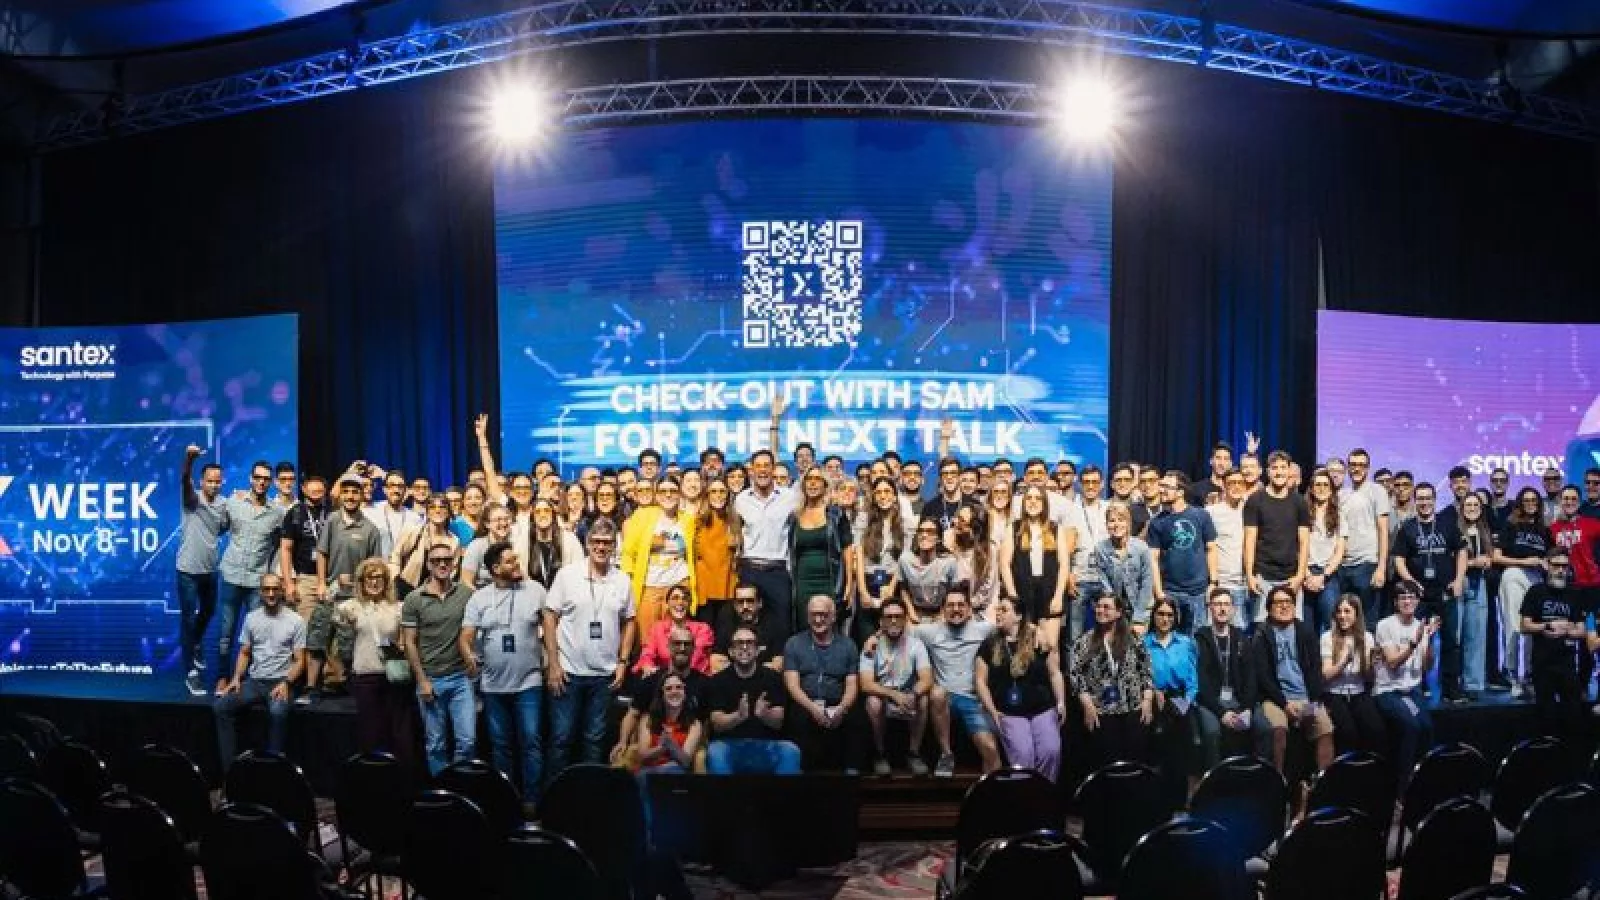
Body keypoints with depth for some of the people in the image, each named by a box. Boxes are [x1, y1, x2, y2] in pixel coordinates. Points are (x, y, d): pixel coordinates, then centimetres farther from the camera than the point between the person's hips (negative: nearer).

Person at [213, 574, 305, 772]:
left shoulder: (295, 621, 0)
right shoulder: (251, 618, 11)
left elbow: (299, 660, -1)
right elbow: (244, 653, 17)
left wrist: (285, 683, -17)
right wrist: (236, 678, 0)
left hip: (280, 682, -4)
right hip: (254, 681, 4)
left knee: (278, 711, -36)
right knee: (220, 706, -20)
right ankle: (230, 766, -15)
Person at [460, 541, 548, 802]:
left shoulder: (535, 590, -2)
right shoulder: (479, 598, -1)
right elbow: (466, 637, -5)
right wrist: (469, 658, -27)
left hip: (528, 683, -2)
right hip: (493, 685, 2)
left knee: (531, 742, -1)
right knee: (500, 744, 13)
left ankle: (532, 799, 8)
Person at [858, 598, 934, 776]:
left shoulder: (916, 644, -6)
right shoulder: (871, 646, -10)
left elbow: (927, 680, -16)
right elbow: (866, 685, -19)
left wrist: (912, 695, -38)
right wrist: (895, 695, -34)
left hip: (907, 698, 1)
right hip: (882, 696, -1)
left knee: (923, 700, -30)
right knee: (874, 702, -34)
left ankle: (914, 753, -10)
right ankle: (881, 754, -11)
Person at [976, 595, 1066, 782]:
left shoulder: (1037, 639, 2)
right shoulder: (989, 644, 4)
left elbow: (1054, 673, 5)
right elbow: (980, 680, 3)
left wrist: (1061, 703, -3)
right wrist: (993, 711, -4)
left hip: (1043, 709, 0)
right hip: (1010, 713, 0)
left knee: (1051, 751, -18)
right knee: (1023, 755, -20)